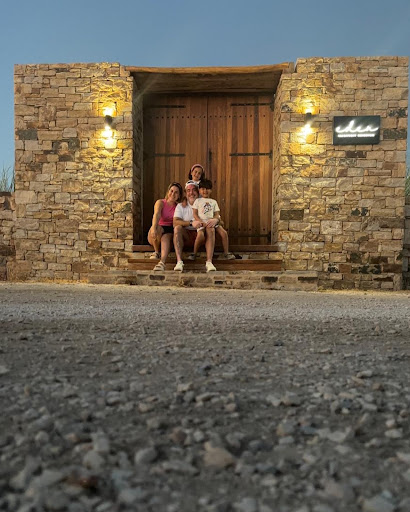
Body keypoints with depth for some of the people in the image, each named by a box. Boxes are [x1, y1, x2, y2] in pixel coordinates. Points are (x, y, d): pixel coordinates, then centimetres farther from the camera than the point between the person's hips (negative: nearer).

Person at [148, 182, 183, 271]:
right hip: (159, 231, -1)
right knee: (157, 228, -36)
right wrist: (154, 228, -39)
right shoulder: (160, 202, 1)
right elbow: (157, 214, -22)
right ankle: (156, 252, -15)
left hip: (170, 232, 1)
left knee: (166, 237, -35)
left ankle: (162, 262, -57)